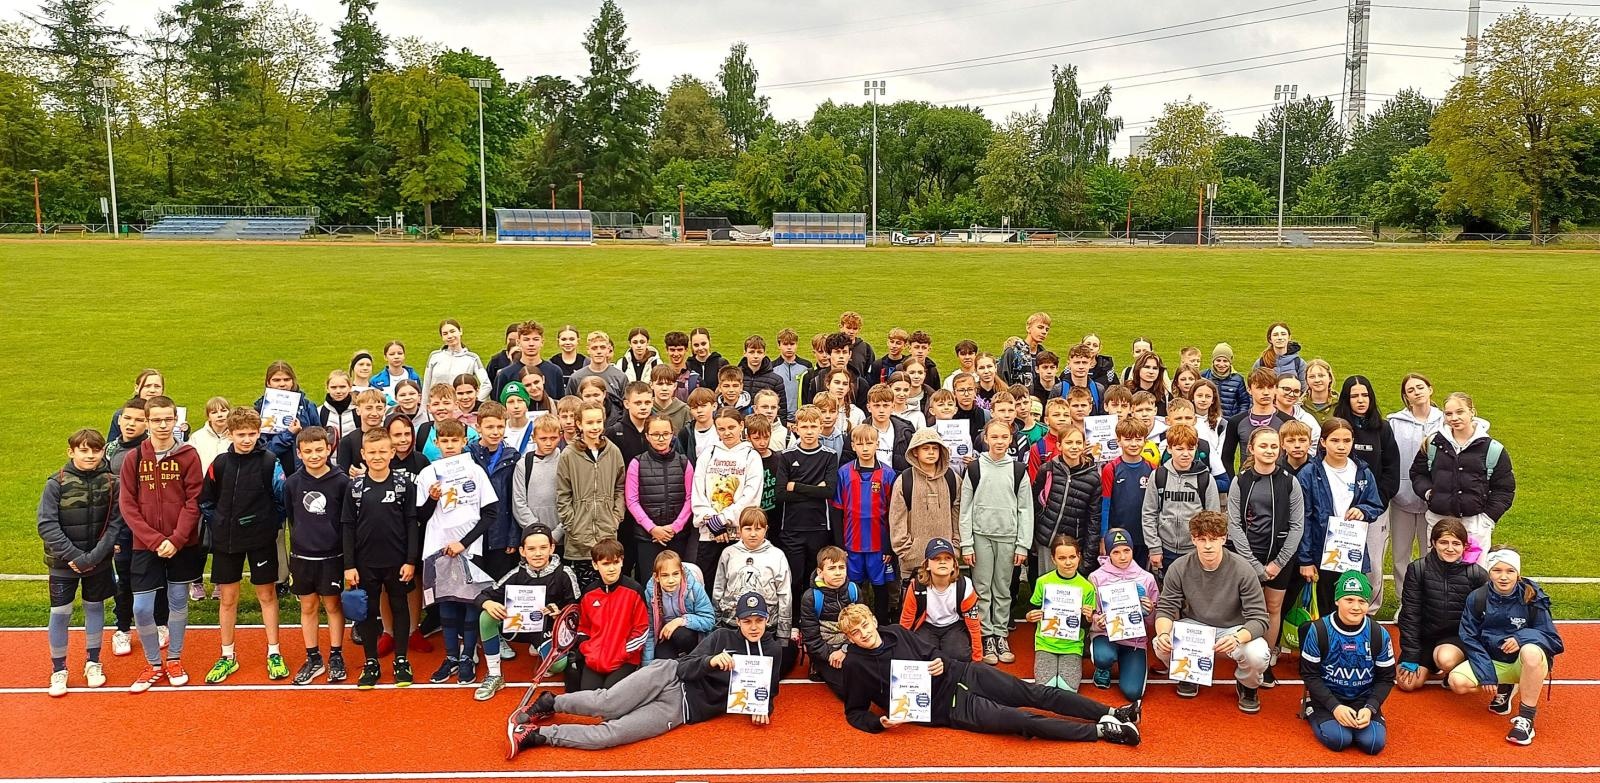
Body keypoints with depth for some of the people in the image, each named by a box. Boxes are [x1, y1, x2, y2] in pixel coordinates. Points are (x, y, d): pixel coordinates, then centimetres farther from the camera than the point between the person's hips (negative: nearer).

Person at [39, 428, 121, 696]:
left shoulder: (111, 483, -6)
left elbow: (115, 525, -6)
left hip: (99, 562, 2)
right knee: (60, 613, 4)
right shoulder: (56, 483, -11)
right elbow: (47, 525, -13)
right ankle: (58, 669, 20)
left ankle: (93, 662, 29)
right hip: (63, 563, -2)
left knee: (95, 608, 14)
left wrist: (93, 557, -16)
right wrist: (75, 556, -17)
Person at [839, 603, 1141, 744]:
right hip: (948, 708, -5)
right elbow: (854, 712, -1)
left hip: (959, 674, 5)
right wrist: (881, 722, -20)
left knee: (1036, 693, -4)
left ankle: (1112, 713, 2)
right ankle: (1103, 731, -14)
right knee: (1021, 720, -17)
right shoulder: (855, 664, -8)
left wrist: (939, 663, -7)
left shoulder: (896, 632, 4)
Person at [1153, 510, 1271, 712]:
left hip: (1233, 630, -1)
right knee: (1161, 646, -28)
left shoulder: (1242, 570, -20)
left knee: (1258, 656, -32)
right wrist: (1163, 633, -32)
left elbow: (1259, 618, -19)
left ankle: (1247, 686, 8)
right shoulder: (1179, 568, -14)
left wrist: (1237, 638, -40)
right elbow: (1165, 609, -8)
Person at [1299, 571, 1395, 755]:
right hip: (1327, 697, -2)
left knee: (1374, 743, -22)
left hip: (1363, 699, 2)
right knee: (1338, 739, -26)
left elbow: (1386, 678, 3)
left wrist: (1370, 708, -13)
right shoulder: (1318, 630, -13)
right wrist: (1334, 707, -19)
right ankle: (1312, 712, 7)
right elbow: (1310, 674, -8)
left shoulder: (1379, 634, -6)